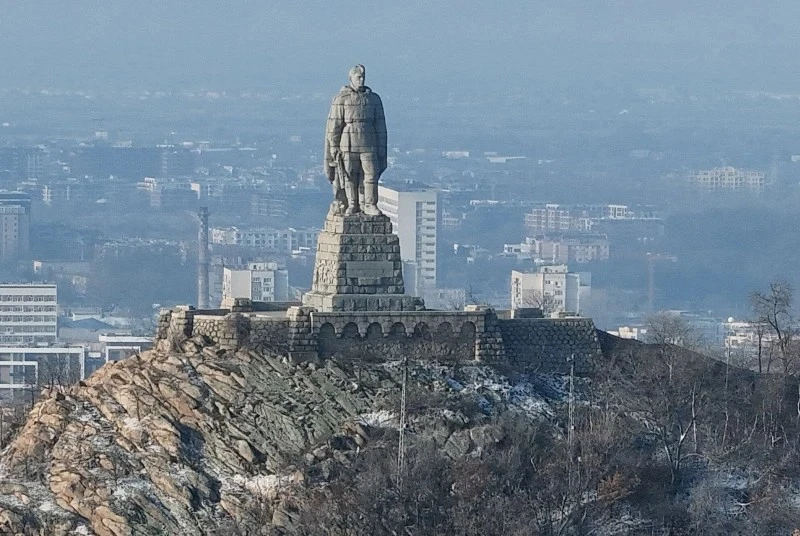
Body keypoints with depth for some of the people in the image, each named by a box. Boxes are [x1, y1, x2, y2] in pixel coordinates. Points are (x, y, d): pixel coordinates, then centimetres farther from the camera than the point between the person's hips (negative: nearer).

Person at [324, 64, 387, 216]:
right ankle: (352, 205, 11)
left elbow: (380, 125, 9)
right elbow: (334, 125, -1)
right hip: (348, 145, -2)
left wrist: (381, 149, 5)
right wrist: (334, 147, -6)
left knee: (371, 174, -4)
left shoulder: (374, 99, 8)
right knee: (350, 177, 2)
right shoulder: (341, 99, -1)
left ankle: (370, 205, 3)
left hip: (368, 146, 2)